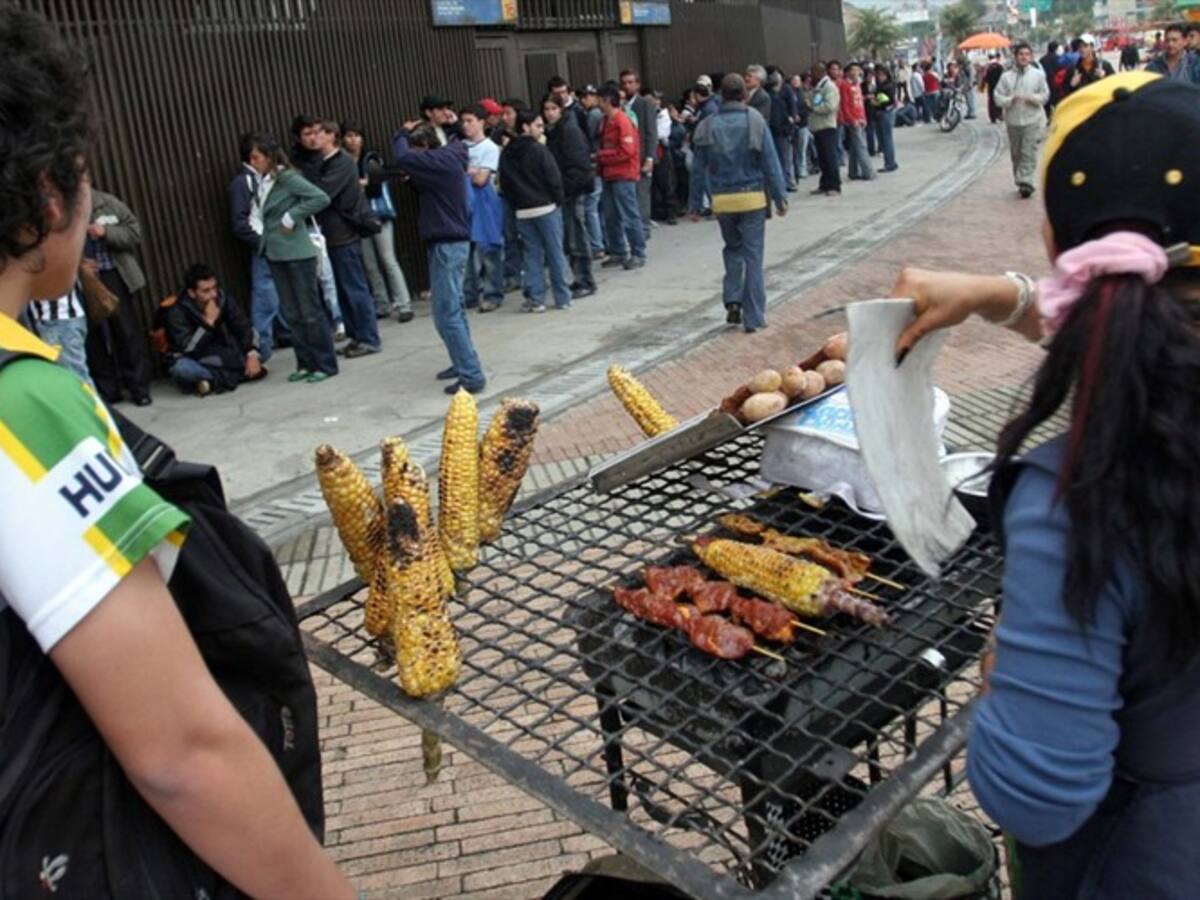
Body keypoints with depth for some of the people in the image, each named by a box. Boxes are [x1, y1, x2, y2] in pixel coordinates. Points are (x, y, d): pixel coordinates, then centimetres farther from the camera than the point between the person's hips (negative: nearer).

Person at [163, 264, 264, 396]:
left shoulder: (223, 298, -10)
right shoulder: (177, 312, -21)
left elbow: (243, 328, -11)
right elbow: (187, 349, -29)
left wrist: (252, 354, -27)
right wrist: (208, 321, -34)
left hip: (223, 357, 4)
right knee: (181, 368, -40)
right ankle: (242, 375, -28)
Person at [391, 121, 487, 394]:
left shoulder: (442, 161, -16)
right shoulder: (446, 161, 13)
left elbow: (402, 158, -23)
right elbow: (424, 188, 21)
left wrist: (402, 134, -4)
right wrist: (411, 178, 1)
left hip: (448, 244, -10)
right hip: (450, 242, 10)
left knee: (446, 314, -10)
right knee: (454, 309, 17)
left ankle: (471, 376, -9)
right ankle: (464, 363, 27)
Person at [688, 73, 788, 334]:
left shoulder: (707, 126, 0)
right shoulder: (755, 121, -6)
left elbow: (698, 169, 2)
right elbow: (771, 163, -6)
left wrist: (695, 204, 9)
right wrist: (780, 198, -1)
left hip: (722, 200, 2)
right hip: (753, 197, -2)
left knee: (733, 249, 23)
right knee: (753, 254, 3)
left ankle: (732, 300, 8)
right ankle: (753, 317, 3)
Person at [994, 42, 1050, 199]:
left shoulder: (1038, 74, 3)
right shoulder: (1006, 76, 3)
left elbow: (1045, 95, 6)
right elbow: (998, 97, 0)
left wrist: (1034, 98, -14)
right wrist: (1010, 100, -20)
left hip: (1032, 120, -2)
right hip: (1013, 120, 2)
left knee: (1029, 153, -11)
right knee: (1016, 153, 10)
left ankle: (1025, 182, -15)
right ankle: (1020, 181, 25)